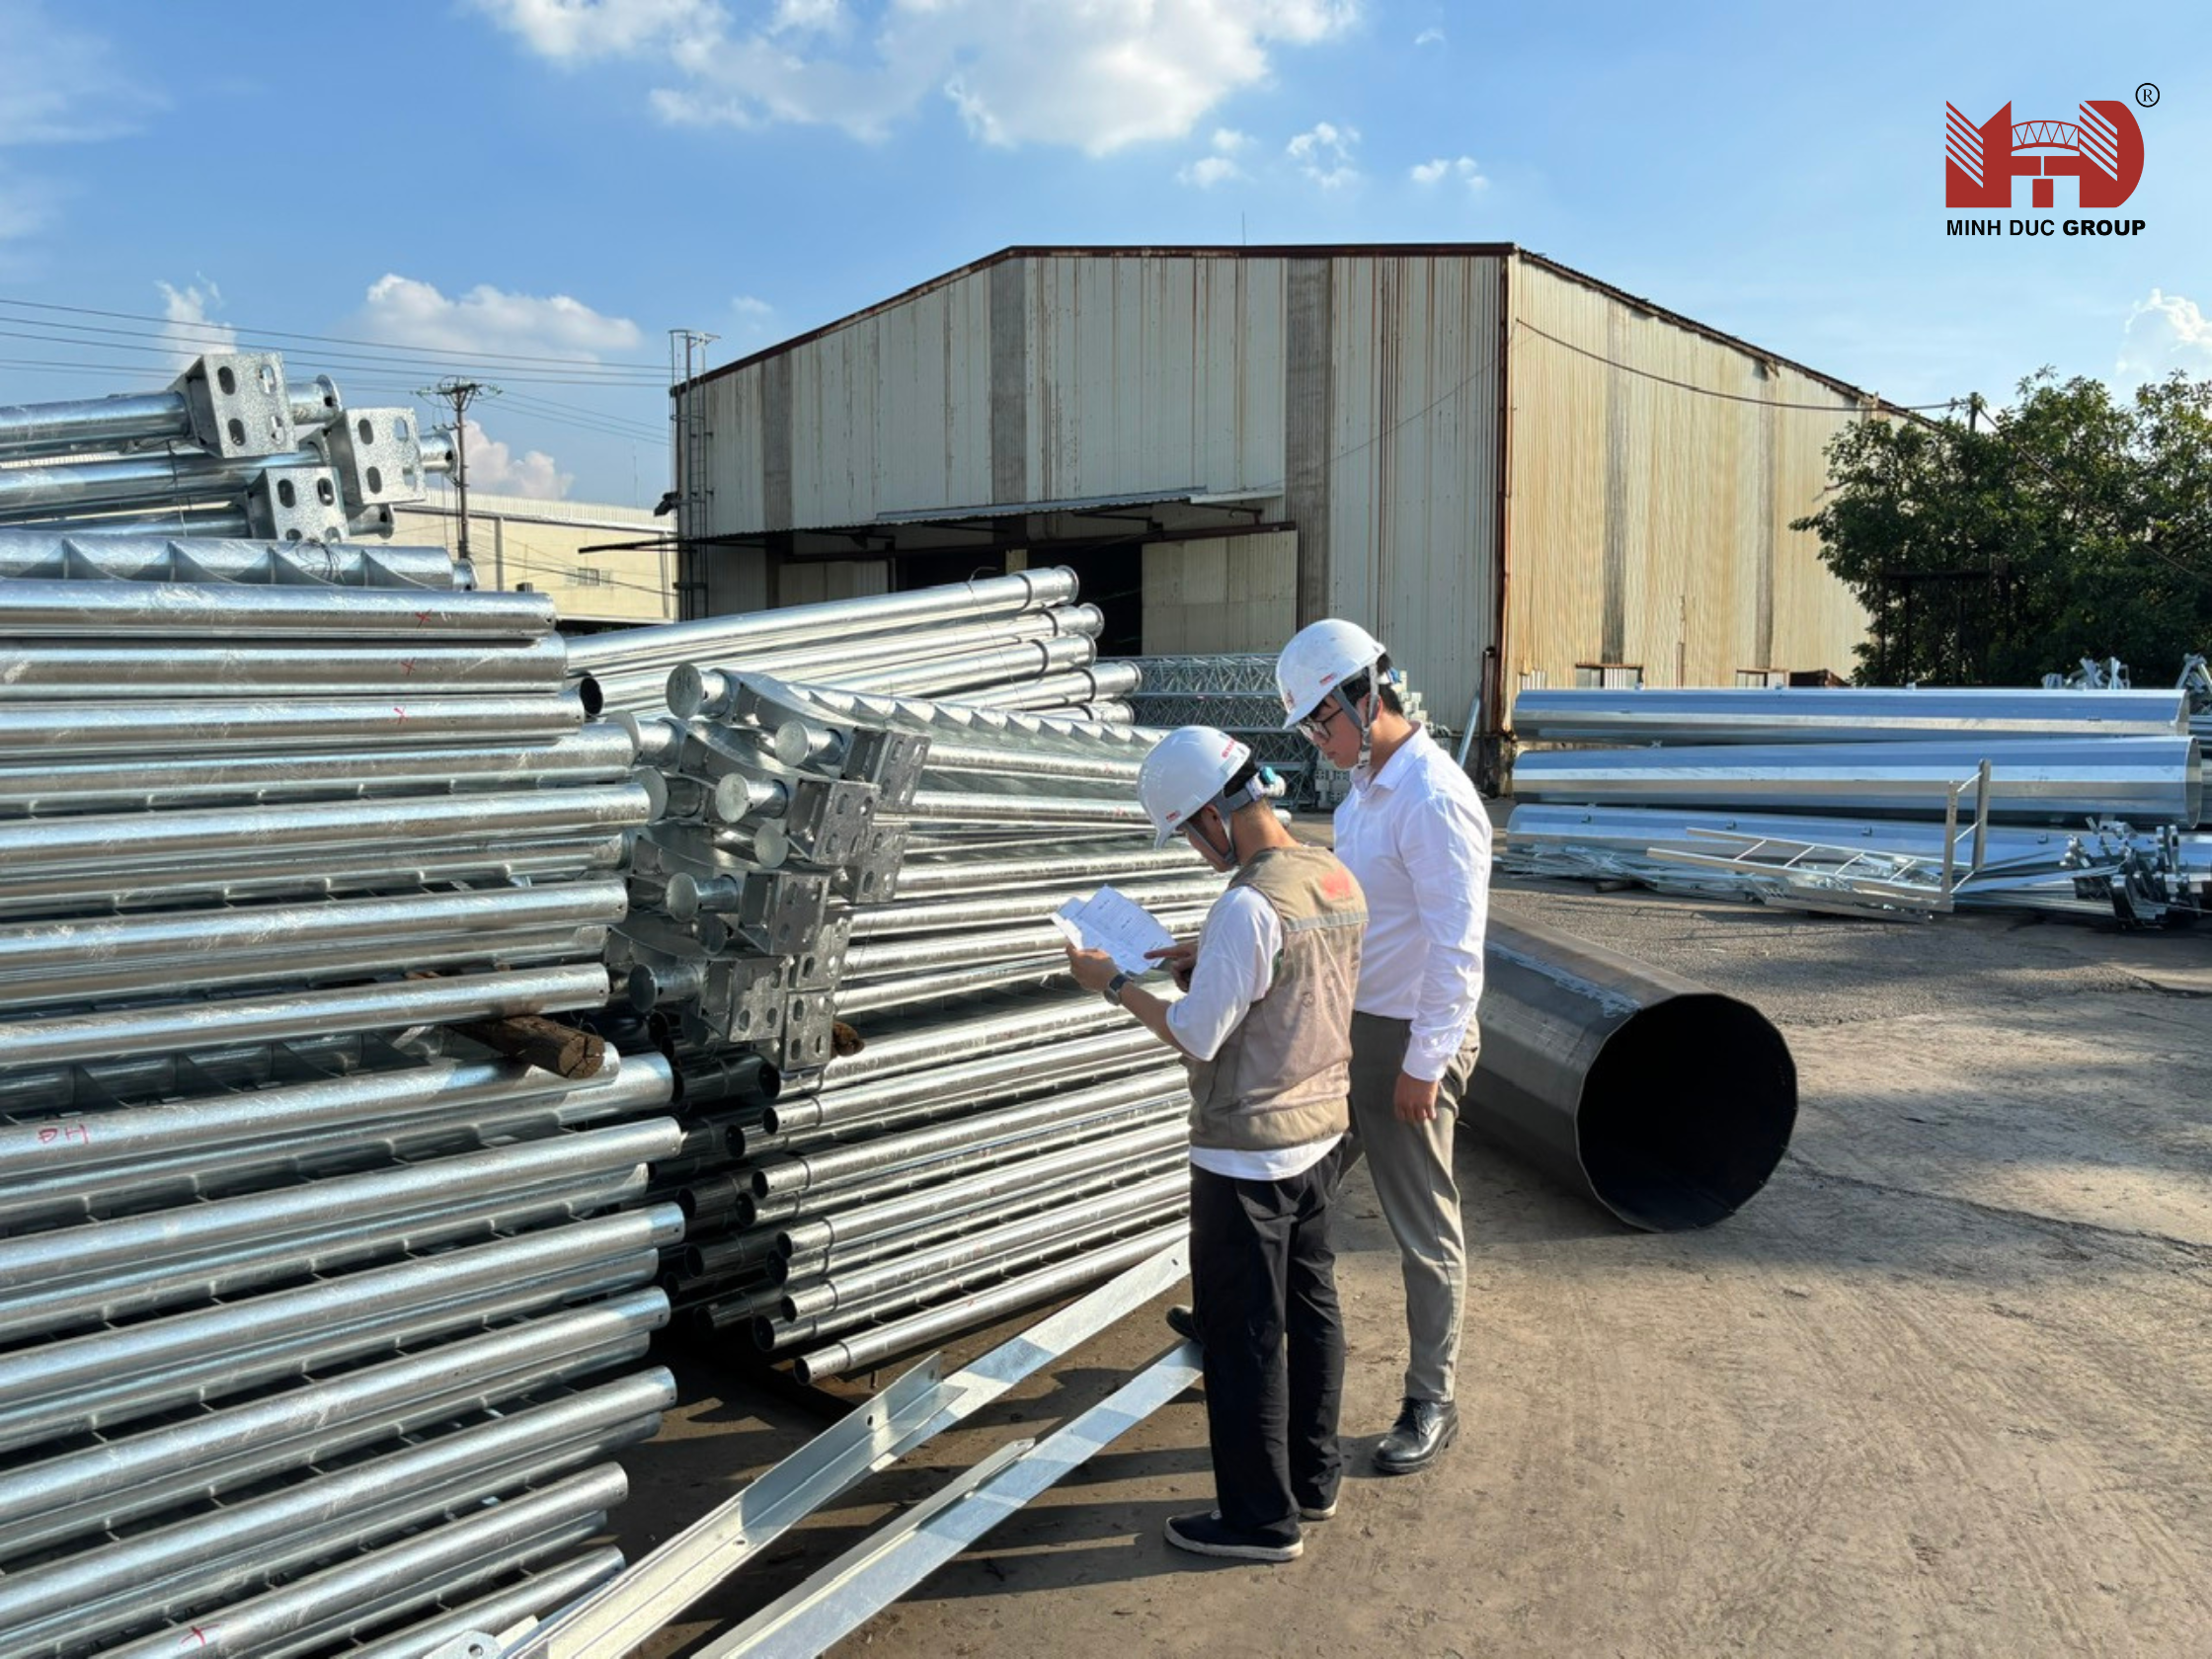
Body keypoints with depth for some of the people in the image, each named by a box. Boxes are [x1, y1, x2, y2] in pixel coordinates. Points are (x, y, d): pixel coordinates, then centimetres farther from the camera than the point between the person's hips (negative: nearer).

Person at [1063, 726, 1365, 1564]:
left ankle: (1261, 1517, 18)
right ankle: (1313, 1477, 35)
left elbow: (1197, 1039, -20)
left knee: (1243, 1336, 5)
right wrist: (1205, 960, 10)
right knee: (1310, 1308, 20)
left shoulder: (1249, 905, -25)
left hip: (1245, 1155, -9)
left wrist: (1114, 984, -8)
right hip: (1320, 1132, 9)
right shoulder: (1337, 878, 2)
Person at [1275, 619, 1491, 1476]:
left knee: (1424, 1228, 6)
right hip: (1347, 1025, 9)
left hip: (1409, 1043, -9)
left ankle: (1431, 1404, 21)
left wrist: (1423, 1065, -21)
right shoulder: (1364, 784, 8)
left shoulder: (1435, 801, -22)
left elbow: (1456, 949, -23)